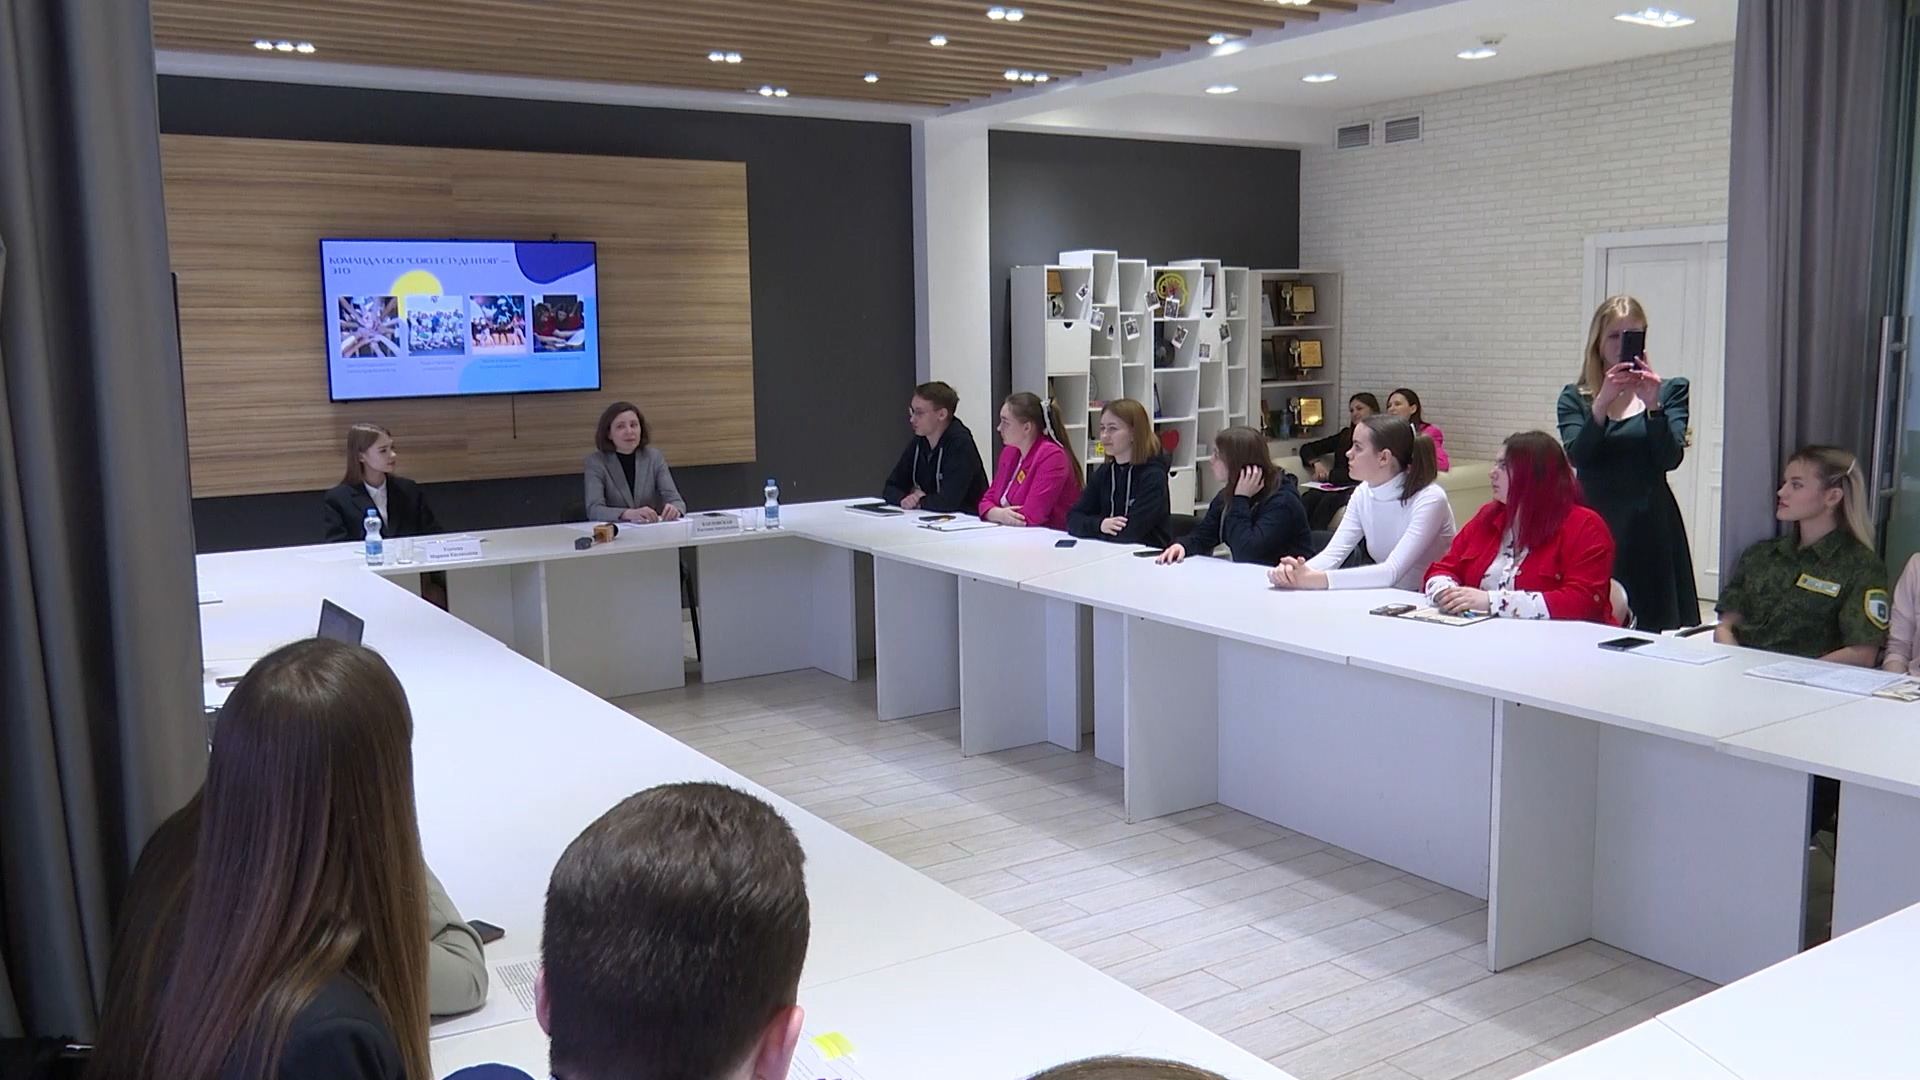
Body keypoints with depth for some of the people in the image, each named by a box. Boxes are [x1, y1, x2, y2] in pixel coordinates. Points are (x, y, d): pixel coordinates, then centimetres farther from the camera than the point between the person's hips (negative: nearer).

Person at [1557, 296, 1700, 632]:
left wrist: (1653, 405, -17)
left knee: (1655, 630, -3)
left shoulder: (1670, 391, 10)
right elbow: (1576, 456, -7)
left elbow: (1670, 459, -4)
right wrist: (1602, 402, -19)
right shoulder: (1575, 398, 10)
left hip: (1650, 528, 0)